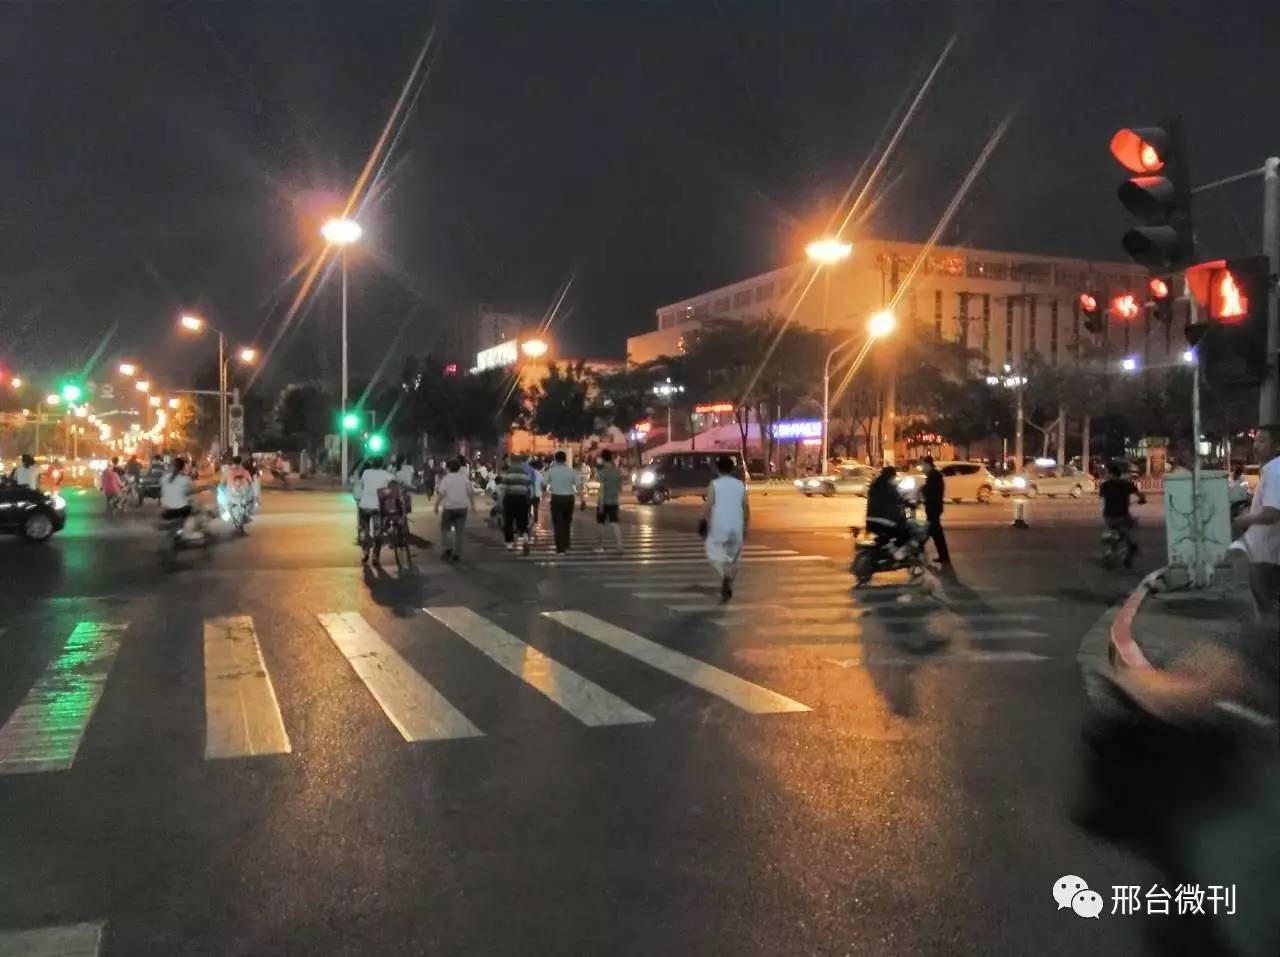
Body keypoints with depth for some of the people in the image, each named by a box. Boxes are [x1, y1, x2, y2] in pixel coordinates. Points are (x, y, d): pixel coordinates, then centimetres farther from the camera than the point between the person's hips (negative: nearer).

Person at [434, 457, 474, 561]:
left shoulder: (446, 478, -6)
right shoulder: (464, 478, 5)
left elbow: (441, 494, -14)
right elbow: (470, 492, 5)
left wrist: (436, 506, -10)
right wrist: (473, 504, 15)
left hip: (449, 507, -3)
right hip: (462, 507, 3)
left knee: (444, 529, 13)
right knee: (459, 532, 7)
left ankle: (448, 548, -1)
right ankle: (457, 554, 5)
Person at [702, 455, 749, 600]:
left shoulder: (714, 484, -4)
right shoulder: (740, 484, 5)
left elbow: (708, 505, -12)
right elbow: (746, 508, 5)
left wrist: (705, 522, -1)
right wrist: (746, 527, 12)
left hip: (719, 526, -3)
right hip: (736, 527, 3)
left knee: (715, 553, 8)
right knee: (733, 556, 16)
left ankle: (725, 575, -18)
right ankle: (728, 587, 15)